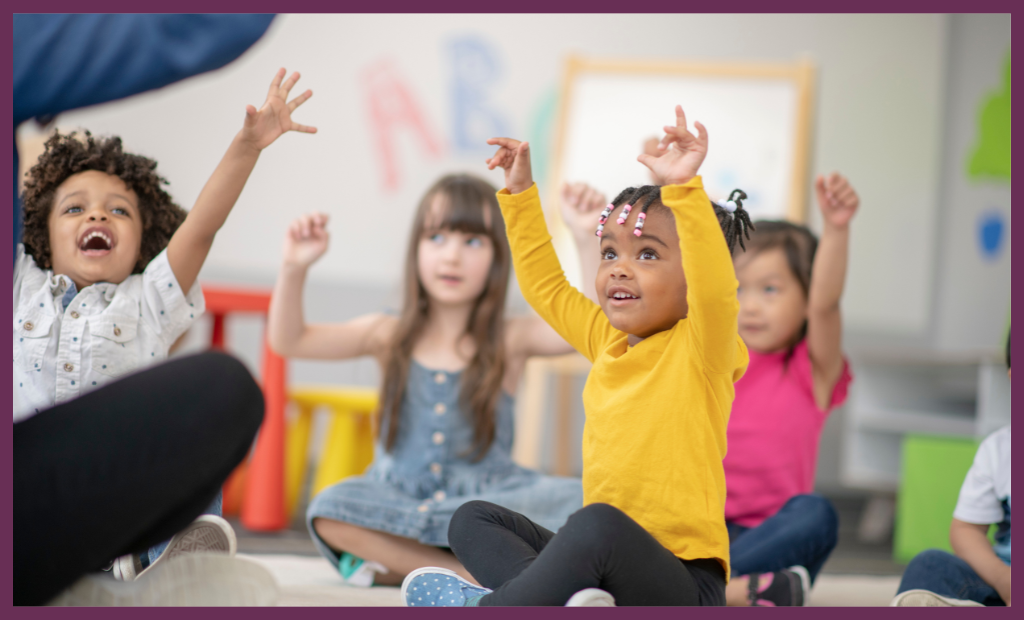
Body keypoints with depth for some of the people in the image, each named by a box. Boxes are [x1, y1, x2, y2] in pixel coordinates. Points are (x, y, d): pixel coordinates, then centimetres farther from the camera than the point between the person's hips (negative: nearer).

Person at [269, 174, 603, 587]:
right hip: (398, 498, 1)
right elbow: (289, 341, 3)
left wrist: (590, 240, -21)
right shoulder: (389, 336, 7)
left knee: (578, 503, -30)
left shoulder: (511, 340, 3)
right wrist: (293, 269, -13)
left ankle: (396, 564, -27)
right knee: (331, 510, -31)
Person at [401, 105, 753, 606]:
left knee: (599, 525, -38)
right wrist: (520, 193, 28)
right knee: (473, 520, 8)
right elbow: (545, 286, 29)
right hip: (605, 557, 9)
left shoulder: (698, 348, -7)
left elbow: (716, 288, -29)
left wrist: (684, 189, -38)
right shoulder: (608, 341, 15)